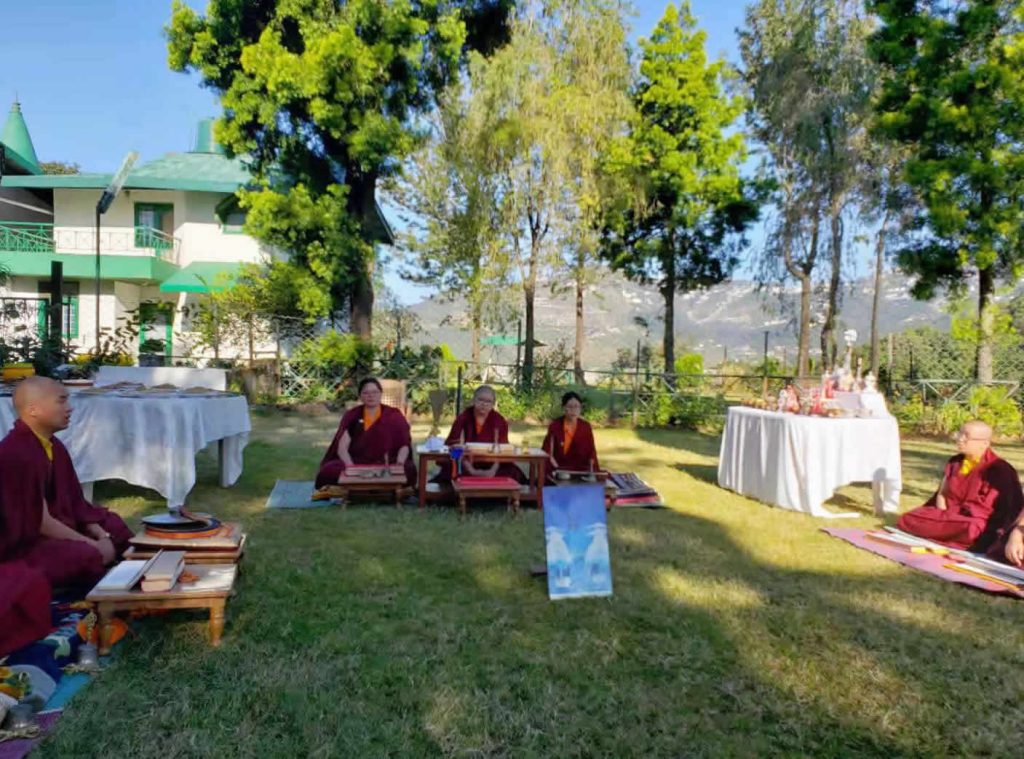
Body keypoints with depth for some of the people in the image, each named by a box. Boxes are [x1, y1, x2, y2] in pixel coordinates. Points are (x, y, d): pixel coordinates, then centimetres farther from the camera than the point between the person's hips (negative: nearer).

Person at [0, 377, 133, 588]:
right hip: (24, 546, -10)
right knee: (89, 556, -29)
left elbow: (74, 503, 9)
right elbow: (39, 520, -23)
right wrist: (94, 545, -19)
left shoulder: (54, 446, 5)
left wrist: (102, 537, -5)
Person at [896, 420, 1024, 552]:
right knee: (908, 519, -18)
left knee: (968, 530, -39)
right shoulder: (954, 462, 10)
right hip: (948, 516, 5)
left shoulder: (999, 469, -9)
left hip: (976, 524, -5)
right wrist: (942, 517, -8)